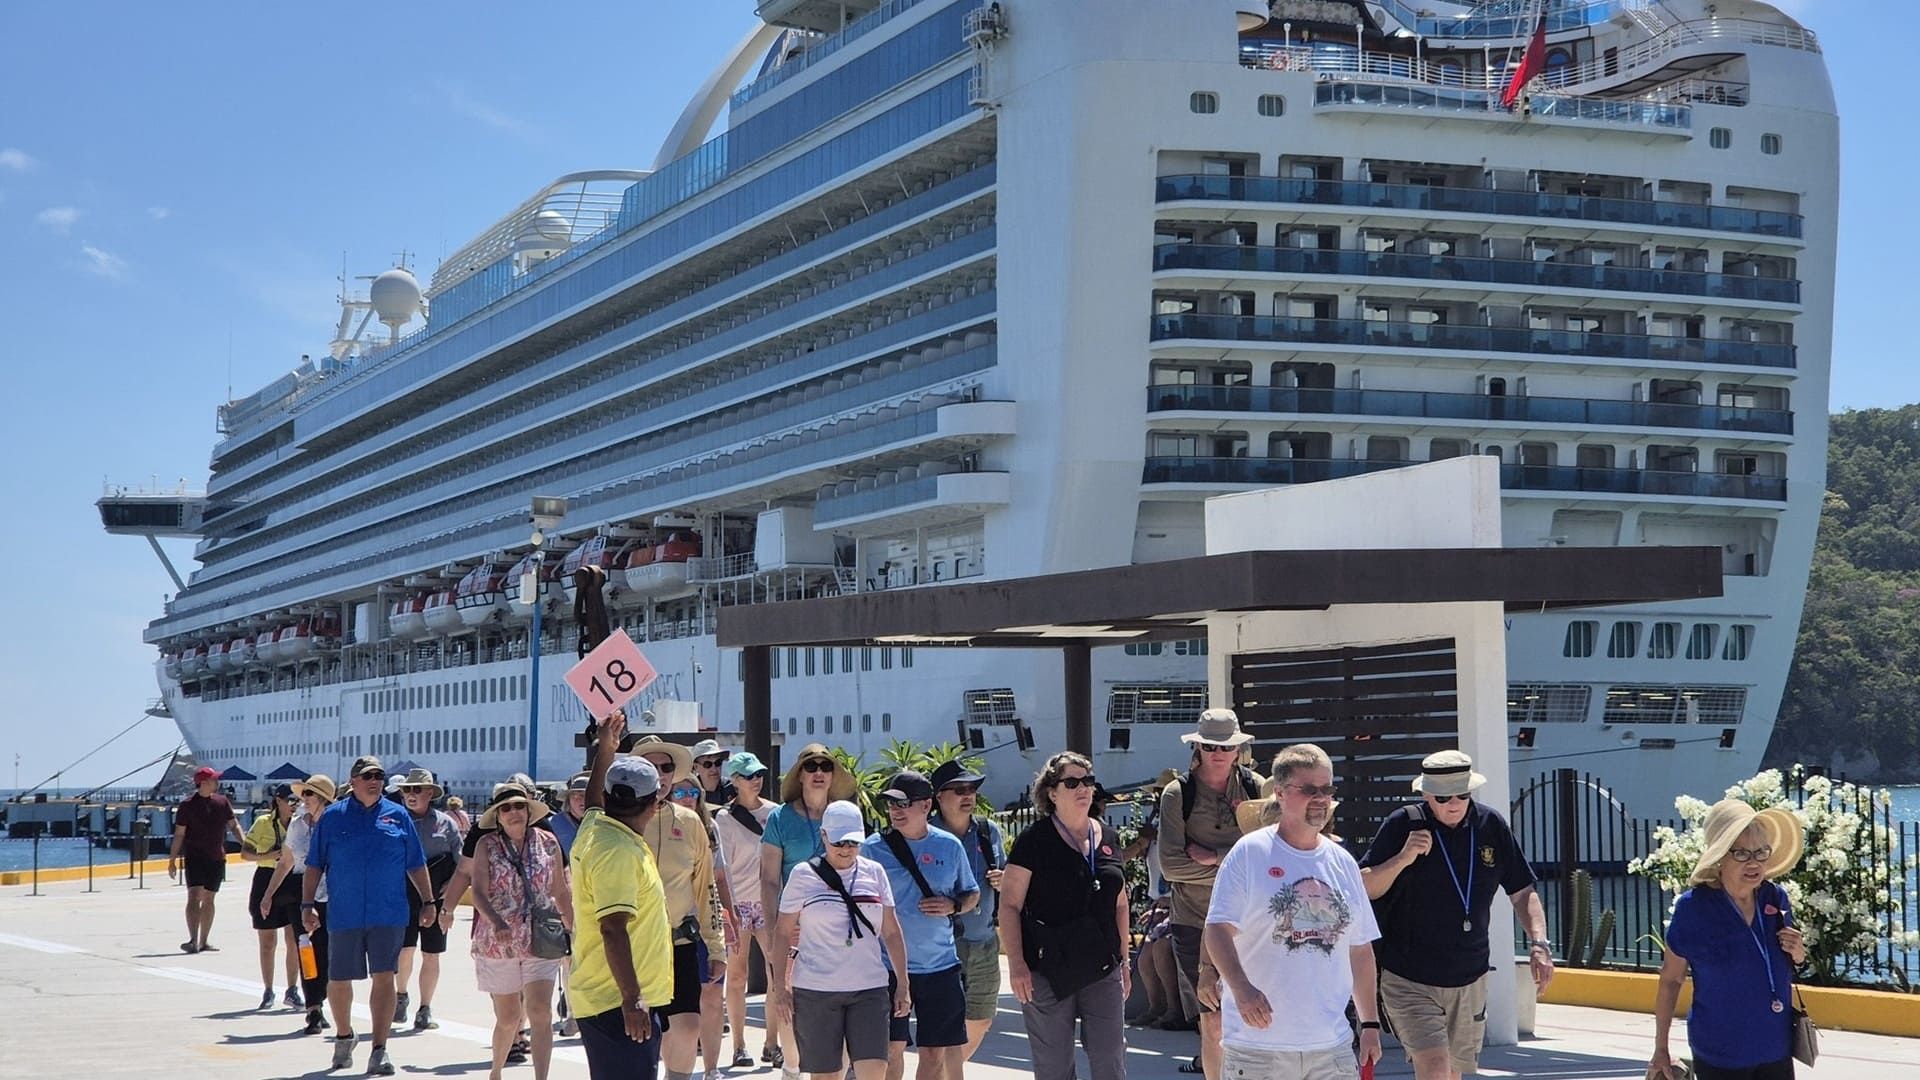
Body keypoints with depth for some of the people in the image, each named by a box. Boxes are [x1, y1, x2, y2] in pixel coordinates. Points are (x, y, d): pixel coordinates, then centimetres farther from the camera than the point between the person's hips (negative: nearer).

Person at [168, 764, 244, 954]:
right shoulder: (188, 805, -6)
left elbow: (233, 825, 13)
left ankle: (203, 942, 18)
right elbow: (179, 835, -4)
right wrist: (172, 861, -5)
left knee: (208, 899, 10)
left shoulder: (222, 802, 7)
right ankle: (193, 940, -24)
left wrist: (245, 843, -4)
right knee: (194, 896, -16)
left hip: (216, 858, 5)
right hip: (195, 857, -5)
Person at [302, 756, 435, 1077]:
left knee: (384, 978, -6)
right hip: (344, 915, 0)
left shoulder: (397, 815, 6)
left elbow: (416, 865, 11)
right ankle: (344, 1036, 34)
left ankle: (380, 1050, -3)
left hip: (389, 915, 0)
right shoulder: (332, 817, 4)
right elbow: (314, 865, 5)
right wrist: (308, 904, -2)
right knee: (339, 980, 10)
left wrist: (428, 901, 8)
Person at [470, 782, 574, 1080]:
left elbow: (561, 892, 11)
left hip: (540, 941, 1)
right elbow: (478, 892, -11)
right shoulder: (487, 845, -2)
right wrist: (496, 923, -28)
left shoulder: (547, 842, 3)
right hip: (498, 942, -1)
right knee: (507, 1018, 9)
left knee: (539, 1013, -12)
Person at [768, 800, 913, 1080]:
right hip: (815, 991, -2)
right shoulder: (803, 875, 1)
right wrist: (778, 988, -1)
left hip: (869, 988, 2)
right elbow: (782, 933, 4)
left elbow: (891, 932, 13)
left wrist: (903, 985, 9)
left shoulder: (874, 873, 9)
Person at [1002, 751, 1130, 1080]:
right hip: (1049, 972, -4)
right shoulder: (1034, 840, -4)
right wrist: (1016, 963, -14)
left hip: (1102, 970, 4)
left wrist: (1123, 960, 16)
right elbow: (1010, 906, -6)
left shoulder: (1106, 838, 11)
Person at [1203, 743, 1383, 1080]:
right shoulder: (1249, 853, -4)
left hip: (1332, 1046, 5)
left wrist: (1370, 1024, 16)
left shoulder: (1343, 864, 13)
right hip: (1257, 1043, -5)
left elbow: (1360, 950, 19)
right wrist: (1241, 988, -27)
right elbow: (1218, 929, -11)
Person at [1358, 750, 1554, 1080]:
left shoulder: (1491, 826, 3)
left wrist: (1538, 942, -5)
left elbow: (1522, 891, 10)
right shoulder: (1403, 825, -8)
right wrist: (1402, 859, -21)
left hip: (1470, 980, 4)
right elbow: (1364, 889, -5)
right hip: (1409, 981, -4)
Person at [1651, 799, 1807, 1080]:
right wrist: (1661, 1049, -1)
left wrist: (1797, 954, -9)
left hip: (1775, 1047, 5)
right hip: (1720, 1054, -4)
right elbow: (1671, 980, -5)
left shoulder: (1775, 898, -2)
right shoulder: (1693, 907, -14)